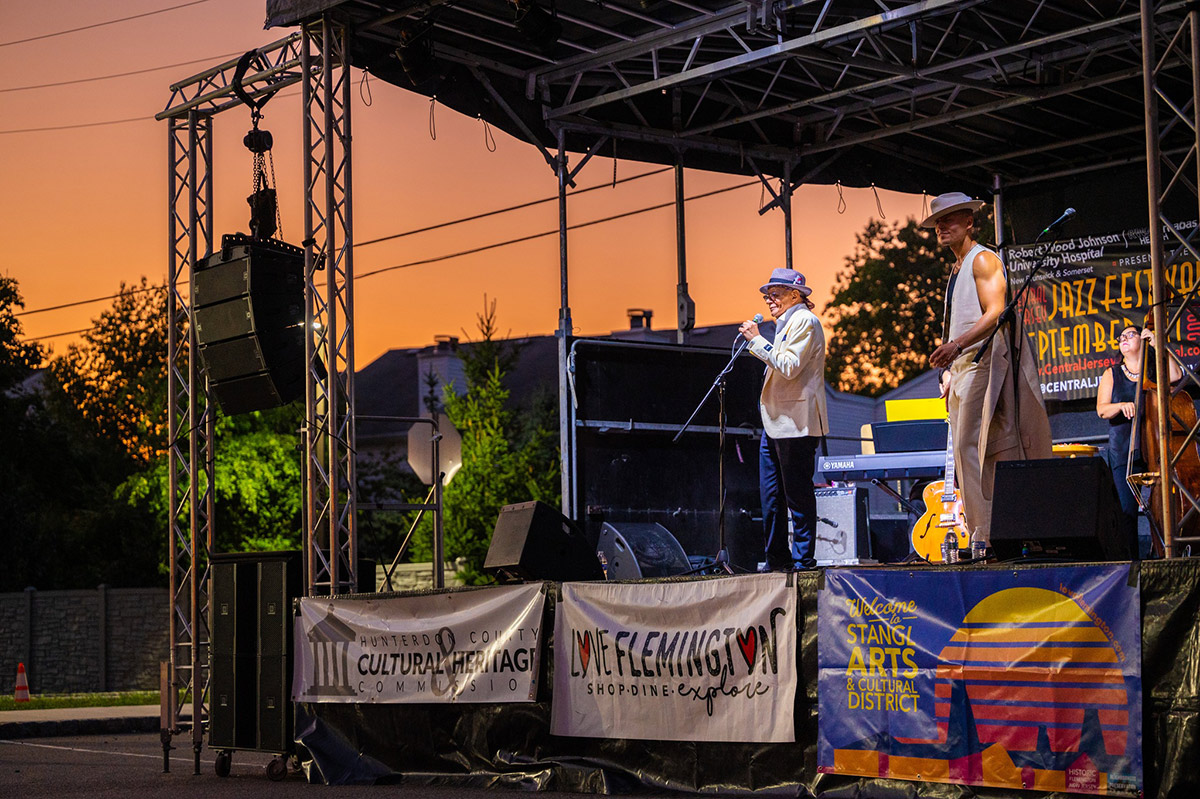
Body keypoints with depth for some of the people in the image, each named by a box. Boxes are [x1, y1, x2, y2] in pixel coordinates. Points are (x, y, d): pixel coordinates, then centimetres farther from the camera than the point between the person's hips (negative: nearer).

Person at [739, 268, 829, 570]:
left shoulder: (804, 321, -8)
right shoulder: (786, 324, 23)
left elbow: (789, 366, -19)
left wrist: (757, 340, -15)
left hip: (795, 423, -10)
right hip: (776, 423, 10)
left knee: (797, 494, -6)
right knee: (770, 494, 9)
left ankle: (804, 559, -2)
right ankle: (777, 560, 14)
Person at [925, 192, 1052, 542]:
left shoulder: (983, 259, -5)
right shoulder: (958, 269, 23)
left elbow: (995, 312, -17)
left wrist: (956, 345, -28)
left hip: (982, 365, -10)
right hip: (962, 368, 10)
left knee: (971, 448, -16)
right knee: (965, 452, 5)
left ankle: (987, 534, -17)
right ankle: (981, 536, 4)